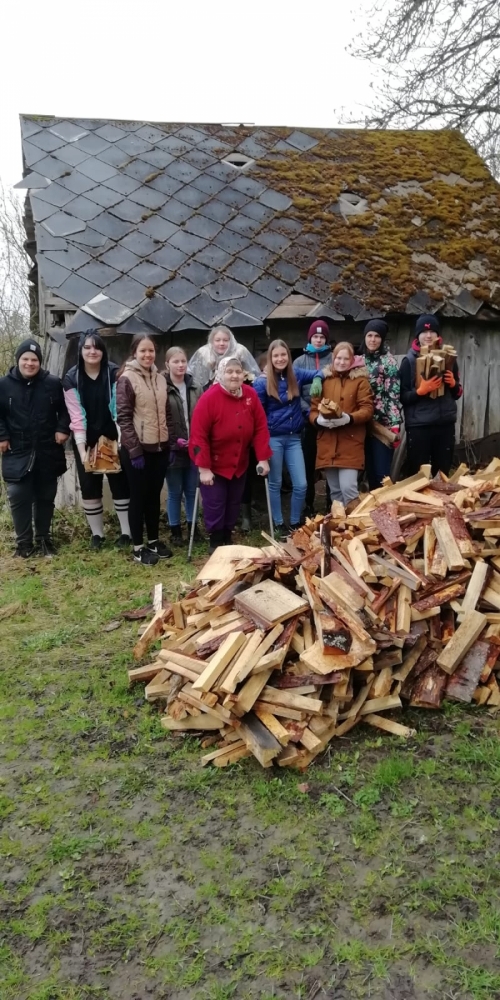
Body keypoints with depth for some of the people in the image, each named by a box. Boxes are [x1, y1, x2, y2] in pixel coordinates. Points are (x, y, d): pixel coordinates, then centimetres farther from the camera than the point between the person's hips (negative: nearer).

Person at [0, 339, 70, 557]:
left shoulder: (53, 383, -1)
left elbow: (65, 410, 9)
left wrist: (62, 429, -5)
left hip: (47, 453, 1)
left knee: (45, 497, 11)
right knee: (19, 499, -2)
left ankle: (43, 539, 26)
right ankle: (23, 542, 11)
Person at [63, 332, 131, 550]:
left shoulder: (114, 374, -8)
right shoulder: (71, 379, -6)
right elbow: (76, 416, -9)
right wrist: (81, 449, -16)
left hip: (113, 439, -1)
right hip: (86, 442, 1)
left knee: (120, 484, 3)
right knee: (89, 488, 6)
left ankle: (126, 532, 14)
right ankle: (97, 534, 19)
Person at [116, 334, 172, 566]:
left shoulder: (159, 378, 9)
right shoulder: (127, 379, -9)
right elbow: (124, 418, -13)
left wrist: (170, 444, 12)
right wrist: (135, 451, -16)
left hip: (159, 447, 6)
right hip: (137, 449, -6)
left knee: (154, 495, 14)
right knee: (139, 497, 3)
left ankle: (154, 541, 26)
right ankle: (138, 548, 12)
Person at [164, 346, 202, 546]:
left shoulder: (195, 388, 8)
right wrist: (175, 440, -15)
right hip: (172, 449, -4)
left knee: (192, 490, 13)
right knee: (175, 492, 7)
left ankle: (192, 527, 26)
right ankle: (175, 530, 18)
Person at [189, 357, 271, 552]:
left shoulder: (251, 395, -6)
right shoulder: (209, 398, -20)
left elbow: (260, 428, -3)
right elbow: (198, 435, -21)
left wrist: (263, 458, -8)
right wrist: (203, 468, -22)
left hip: (239, 465, 5)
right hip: (214, 465, -5)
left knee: (233, 505, 15)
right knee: (215, 506, 1)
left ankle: (227, 540, 32)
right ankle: (216, 544, 18)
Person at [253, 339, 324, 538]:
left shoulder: (296, 375, 4)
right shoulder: (262, 382, -8)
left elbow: (318, 373, 20)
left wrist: (317, 381, -4)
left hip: (294, 438, 3)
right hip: (273, 438, -3)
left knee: (301, 485, 2)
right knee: (275, 483, 8)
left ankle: (295, 523, 20)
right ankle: (278, 524, 22)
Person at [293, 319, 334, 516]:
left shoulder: (334, 359, 5)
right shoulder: (300, 362, 8)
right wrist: (308, 411, -11)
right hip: (308, 420, 1)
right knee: (308, 463, 6)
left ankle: (332, 505, 14)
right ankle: (308, 506, 16)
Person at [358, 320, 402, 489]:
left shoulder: (388, 361, -5)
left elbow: (394, 394, -10)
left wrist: (395, 426, -16)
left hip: (383, 424, -5)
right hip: (365, 423, 5)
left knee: (383, 473, -4)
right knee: (370, 470, 11)